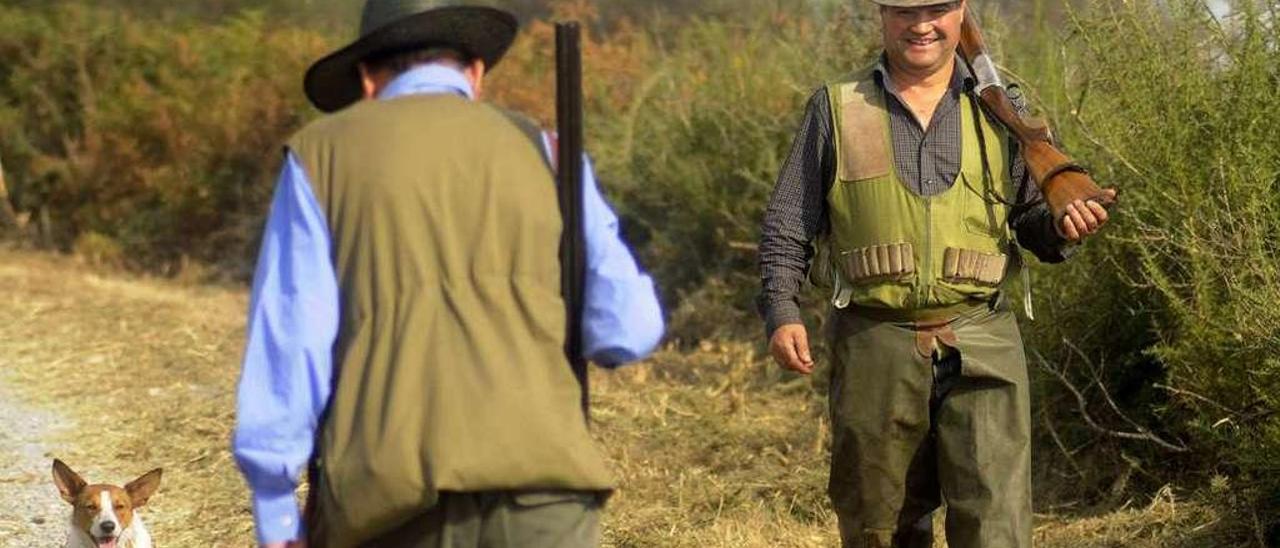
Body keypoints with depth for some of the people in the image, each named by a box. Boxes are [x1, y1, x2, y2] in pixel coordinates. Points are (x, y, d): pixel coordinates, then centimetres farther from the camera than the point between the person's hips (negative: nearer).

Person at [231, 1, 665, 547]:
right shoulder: (542, 152, 15)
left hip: (388, 493, 0)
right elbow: (626, 329, 10)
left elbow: (288, 337, 4)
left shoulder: (323, 152, 11)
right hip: (536, 482, 1)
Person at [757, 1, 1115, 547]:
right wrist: (782, 313, -5)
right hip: (876, 345, 0)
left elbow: (1032, 217, 15)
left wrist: (1062, 228, -8)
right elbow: (787, 226, 7)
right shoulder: (836, 108, 7)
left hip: (981, 344, 0)